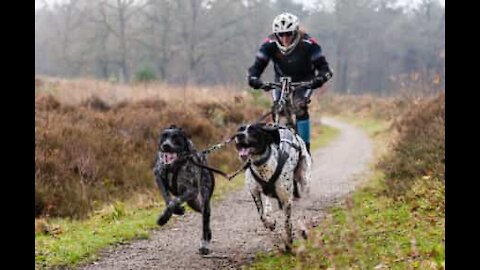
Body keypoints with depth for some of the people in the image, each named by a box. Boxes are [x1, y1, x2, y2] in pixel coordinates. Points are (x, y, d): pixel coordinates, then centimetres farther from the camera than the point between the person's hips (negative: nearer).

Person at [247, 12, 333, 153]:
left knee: (301, 109, -24)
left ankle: (305, 147, -17)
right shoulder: (270, 44, -24)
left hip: (304, 81, -2)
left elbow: (323, 67, -29)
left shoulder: (308, 44, -29)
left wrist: (319, 79, -50)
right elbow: (258, 65, -24)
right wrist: (253, 79, -46)